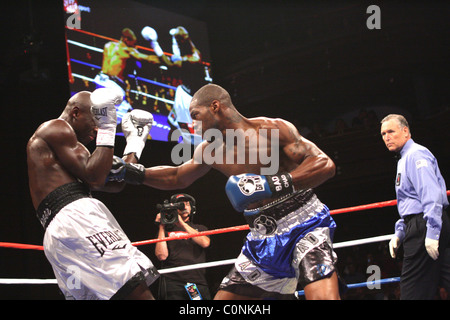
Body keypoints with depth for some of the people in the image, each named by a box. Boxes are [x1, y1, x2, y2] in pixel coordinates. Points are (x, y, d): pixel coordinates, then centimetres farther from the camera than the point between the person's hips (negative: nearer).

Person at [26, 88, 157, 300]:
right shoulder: (56, 127, 6)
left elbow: (115, 183, 31)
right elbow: (94, 177, -5)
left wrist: (134, 142, 37)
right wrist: (107, 128, 1)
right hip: (76, 215, -10)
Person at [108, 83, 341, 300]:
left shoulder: (272, 129, -11)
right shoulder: (210, 151, 10)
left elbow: (325, 165, -18)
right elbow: (178, 177, 28)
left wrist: (274, 184, -30)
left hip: (303, 225, -7)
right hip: (263, 237, 7)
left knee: (324, 296, -31)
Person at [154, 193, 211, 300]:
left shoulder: (200, 228, 22)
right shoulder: (167, 229, 15)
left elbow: (205, 243, -2)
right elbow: (162, 255, 0)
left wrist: (182, 224, -2)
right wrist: (161, 227, 3)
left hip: (198, 282, 2)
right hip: (173, 282, -2)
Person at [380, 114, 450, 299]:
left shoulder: (415, 154, -8)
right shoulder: (404, 159, 25)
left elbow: (432, 195, -20)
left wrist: (432, 232, -27)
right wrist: (399, 233, 22)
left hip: (424, 227, -10)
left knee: (413, 292, -9)